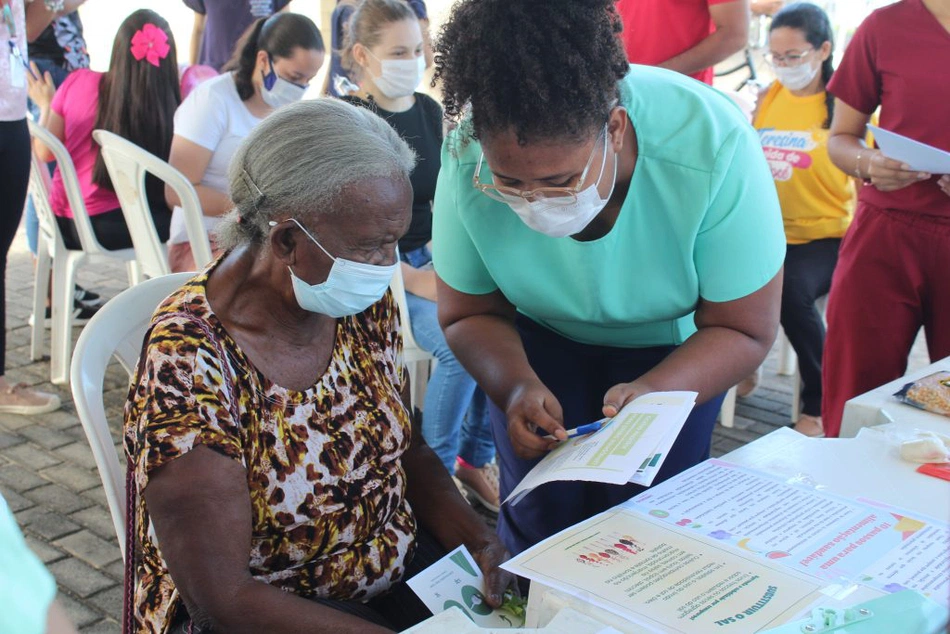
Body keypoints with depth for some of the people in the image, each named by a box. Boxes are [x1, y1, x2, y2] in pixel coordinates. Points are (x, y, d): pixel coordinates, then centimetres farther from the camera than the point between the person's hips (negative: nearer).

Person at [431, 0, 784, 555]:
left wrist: (652, 394, -42)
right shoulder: (469, 159, -29)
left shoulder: (713, 147, -35)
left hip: (673, 345, -1)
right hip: (539, 337, 1)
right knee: (540, 519, 0)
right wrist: (517, 385, -33)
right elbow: (470, 313, -13)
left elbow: (744, 331, -24)